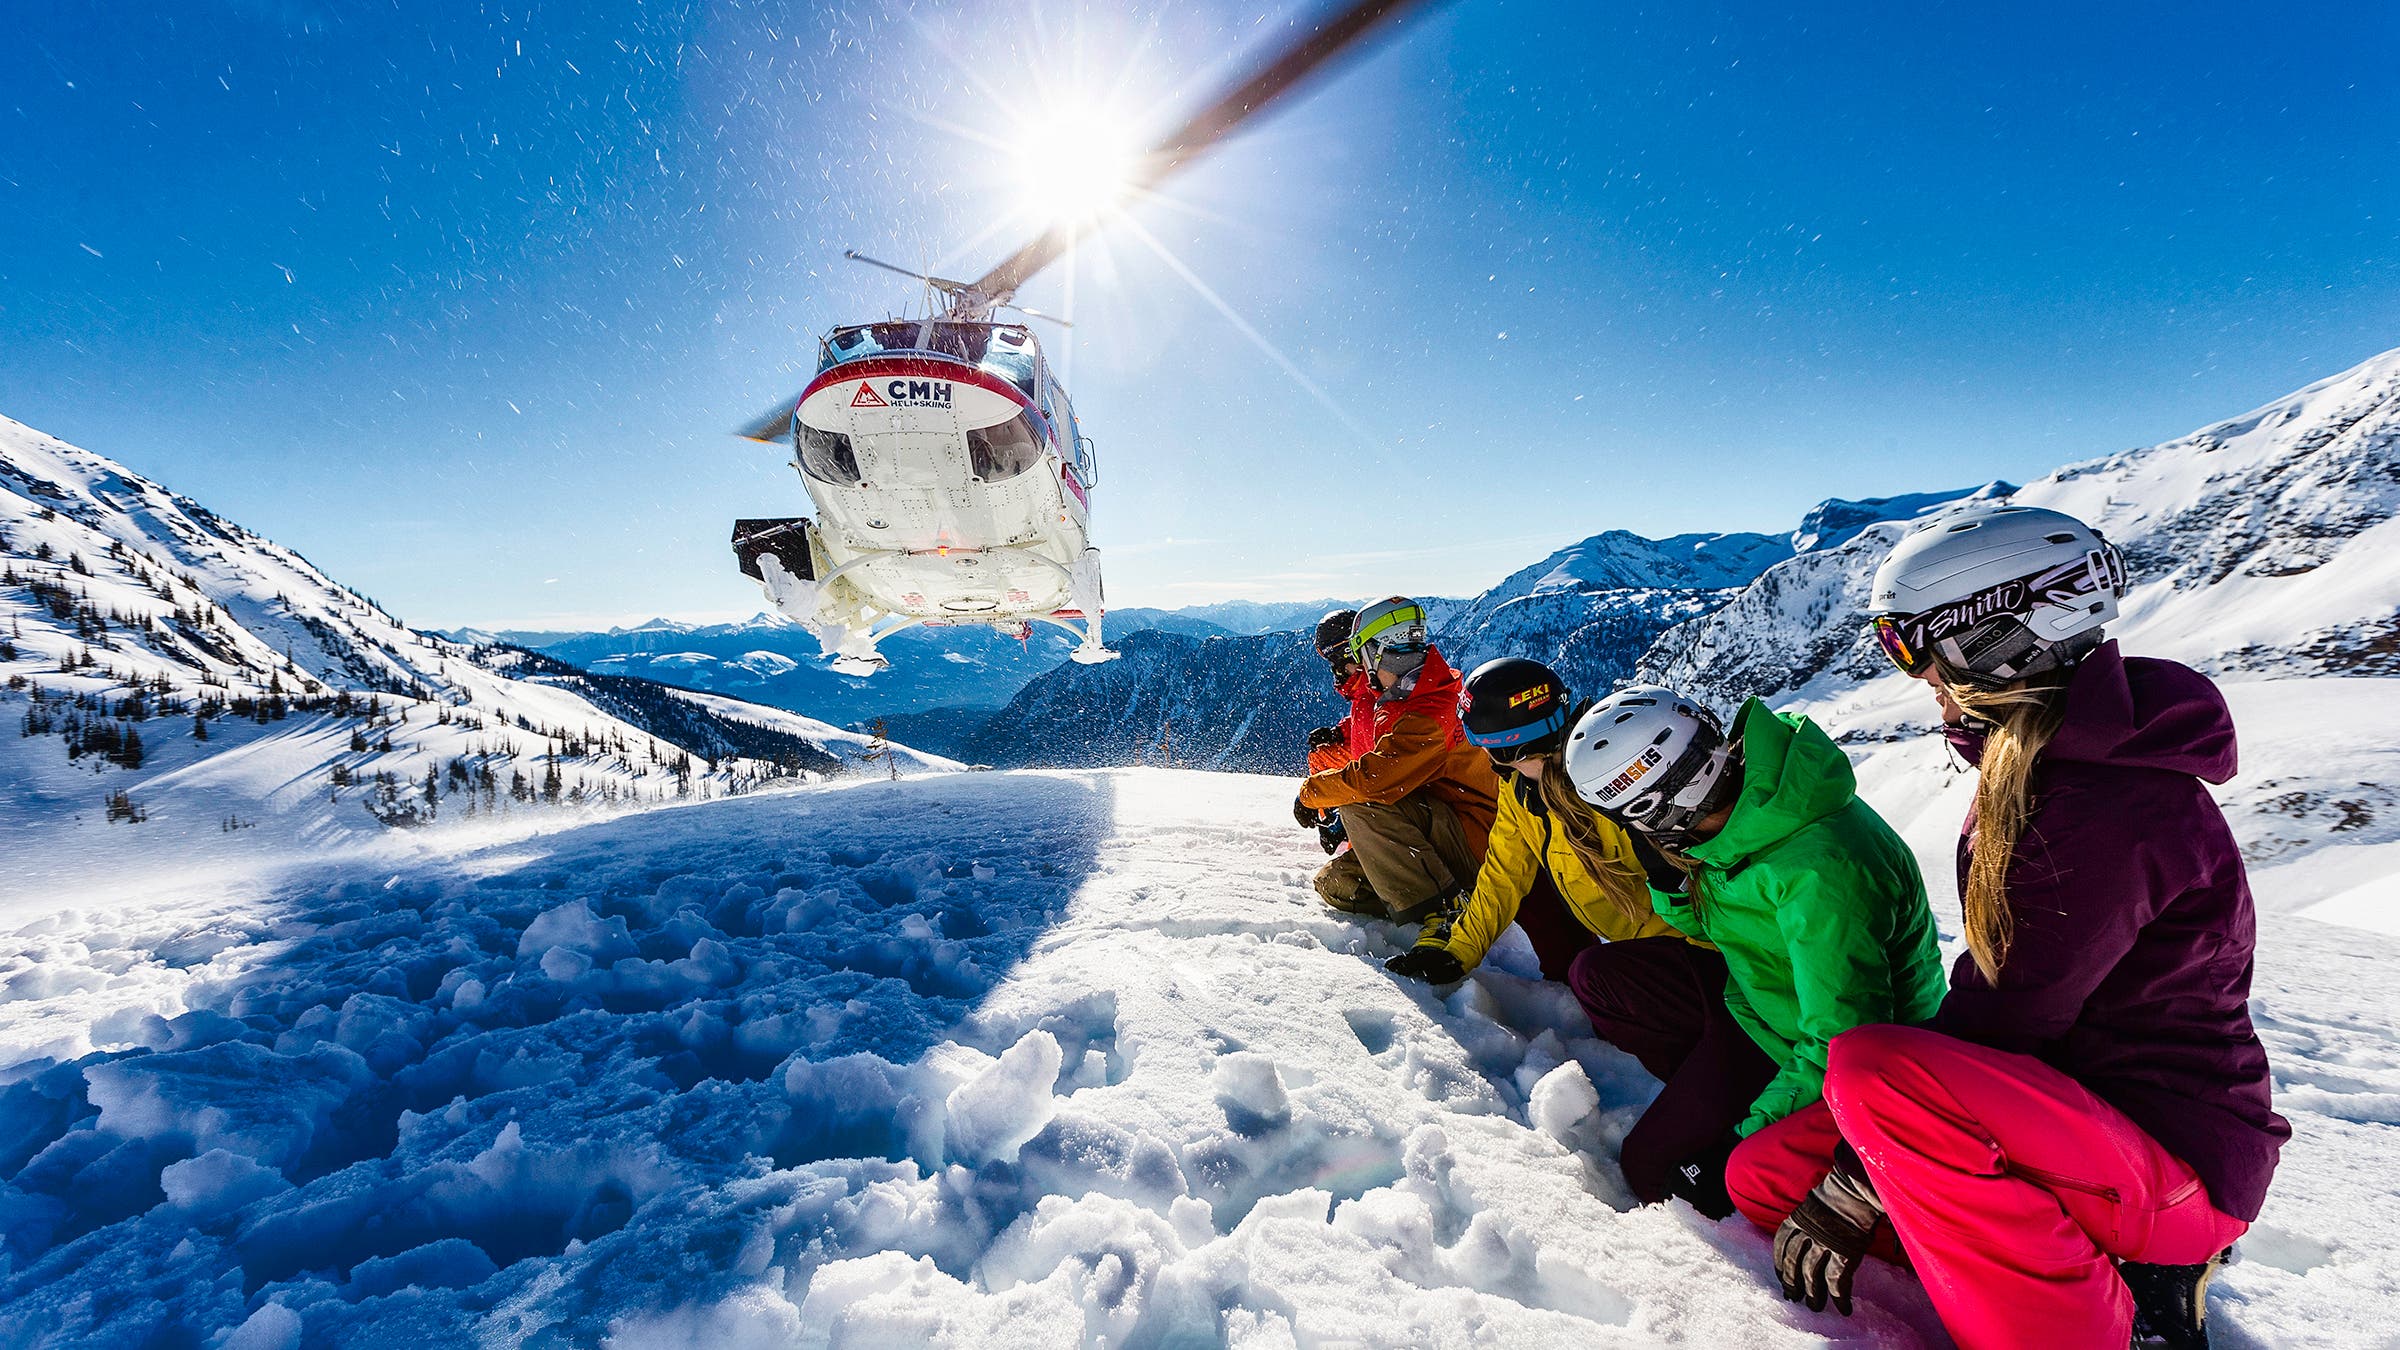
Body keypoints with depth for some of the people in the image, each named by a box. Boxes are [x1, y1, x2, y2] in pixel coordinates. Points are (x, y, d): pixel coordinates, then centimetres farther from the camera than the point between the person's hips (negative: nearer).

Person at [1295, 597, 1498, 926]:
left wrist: (1310, 793, -15)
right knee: (1334, 882, 0)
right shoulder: (1399, 700, 11)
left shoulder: (1432, 713, -22)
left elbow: (1373, 779, -31)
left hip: (1473, 839, -10)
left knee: (1361, 805, -30)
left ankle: (1438, 913, -25)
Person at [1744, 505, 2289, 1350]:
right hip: (2070, 1107, 9)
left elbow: (2008, 1018, -23)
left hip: (2177, 1153, -9)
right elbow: (1995, 989, 8)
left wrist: (1851, 1187, -17)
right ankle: (2130, 1263, 8)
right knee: (1764, 1177, 0)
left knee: (1871, 1070, -34)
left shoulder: (2109, 807, -24)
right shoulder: (2035, 763, 5)